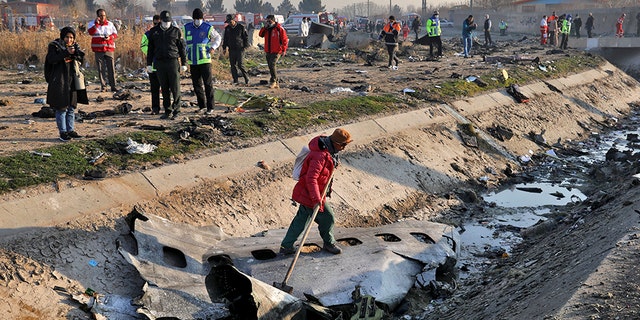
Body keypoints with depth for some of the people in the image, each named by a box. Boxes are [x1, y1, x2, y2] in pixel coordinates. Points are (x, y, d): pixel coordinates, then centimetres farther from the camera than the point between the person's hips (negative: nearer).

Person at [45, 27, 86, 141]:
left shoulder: (75, 46, 11)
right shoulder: (54, 46, -5)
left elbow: (82, 59, -1)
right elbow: (51, 59, -21)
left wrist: (76, 53, -20)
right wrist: (66, 52, -25)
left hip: (72, 81, 6)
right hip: (59, 81, -6)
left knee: (71, 108, 11)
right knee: (61, 108, -3)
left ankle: (71, 130, 19)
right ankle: (63, 132, 3)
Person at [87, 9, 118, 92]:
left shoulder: (110, 24, 11)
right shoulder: (92, 23, 6)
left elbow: (115, 34, 12)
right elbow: (91, 32, -12)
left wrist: (110, 37, -8)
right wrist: (96, 24, -20)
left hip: (109, 48, 1)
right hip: (98, 49, -1)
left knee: (111, 68, -4)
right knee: (101, 69, 2)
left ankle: (113, 86, 0)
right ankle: (103, 86, 9)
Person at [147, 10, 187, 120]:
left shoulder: (176, 31, 3)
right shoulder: (154, 32, 9)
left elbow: (182, 48, 5)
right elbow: (150, 48, 13)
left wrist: (184, 63, 0)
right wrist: (149, 64, 9)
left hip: (173, 62, -2)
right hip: (159, 63, 3)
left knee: (175, 88, -5)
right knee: (164, 89, 6)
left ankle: (176, 111, 3)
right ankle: (167, 111, 13)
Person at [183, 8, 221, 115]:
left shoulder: (208, 28, -2)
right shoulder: (186, 28, 7)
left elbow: (218, 38, 12)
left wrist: (213, 47, -4)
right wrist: (185, 54, 11)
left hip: (205, 60, -4)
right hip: (192, 61, 4)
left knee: (208, 84, -6)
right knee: (197, 85, 9)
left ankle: (210, 107, -2)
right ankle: (201, 105, 21)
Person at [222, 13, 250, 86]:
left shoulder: (241, 27, -2)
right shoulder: (227, 28, 11)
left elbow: (246, 37, 3)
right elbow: (225, 39, 20)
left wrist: (246, 46, -5)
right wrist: (224, 48, 14)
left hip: (240, 49, -5)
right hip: (231, 49, 5)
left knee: (240, 64, -13)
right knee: (233, 65, 4)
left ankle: (246, 78, -1)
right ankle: (235, 80, 10)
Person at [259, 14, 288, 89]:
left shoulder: (279, 28, -7)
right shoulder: (267, 29, 12)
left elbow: (285, 40, -8)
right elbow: (261, 35, 7)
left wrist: (284, 50, -13)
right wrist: (264, 27, -5)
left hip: (276, 52, -7)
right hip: (268, 52, 7)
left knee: (272, 65, -20)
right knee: (271, 67, 9)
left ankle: (273, 81, -9)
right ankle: (276, 83, 17)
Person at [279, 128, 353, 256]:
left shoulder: (327, 148, 2)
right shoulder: (320, 155, -30)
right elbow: (311, 179, -35)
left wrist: (334, 162, 11)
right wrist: (317, 199, -37)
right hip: (311, 194, -10)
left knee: (301, 219, 17)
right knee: (327, 218, 7)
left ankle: (286, 246, 27)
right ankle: (329, 243, 30)